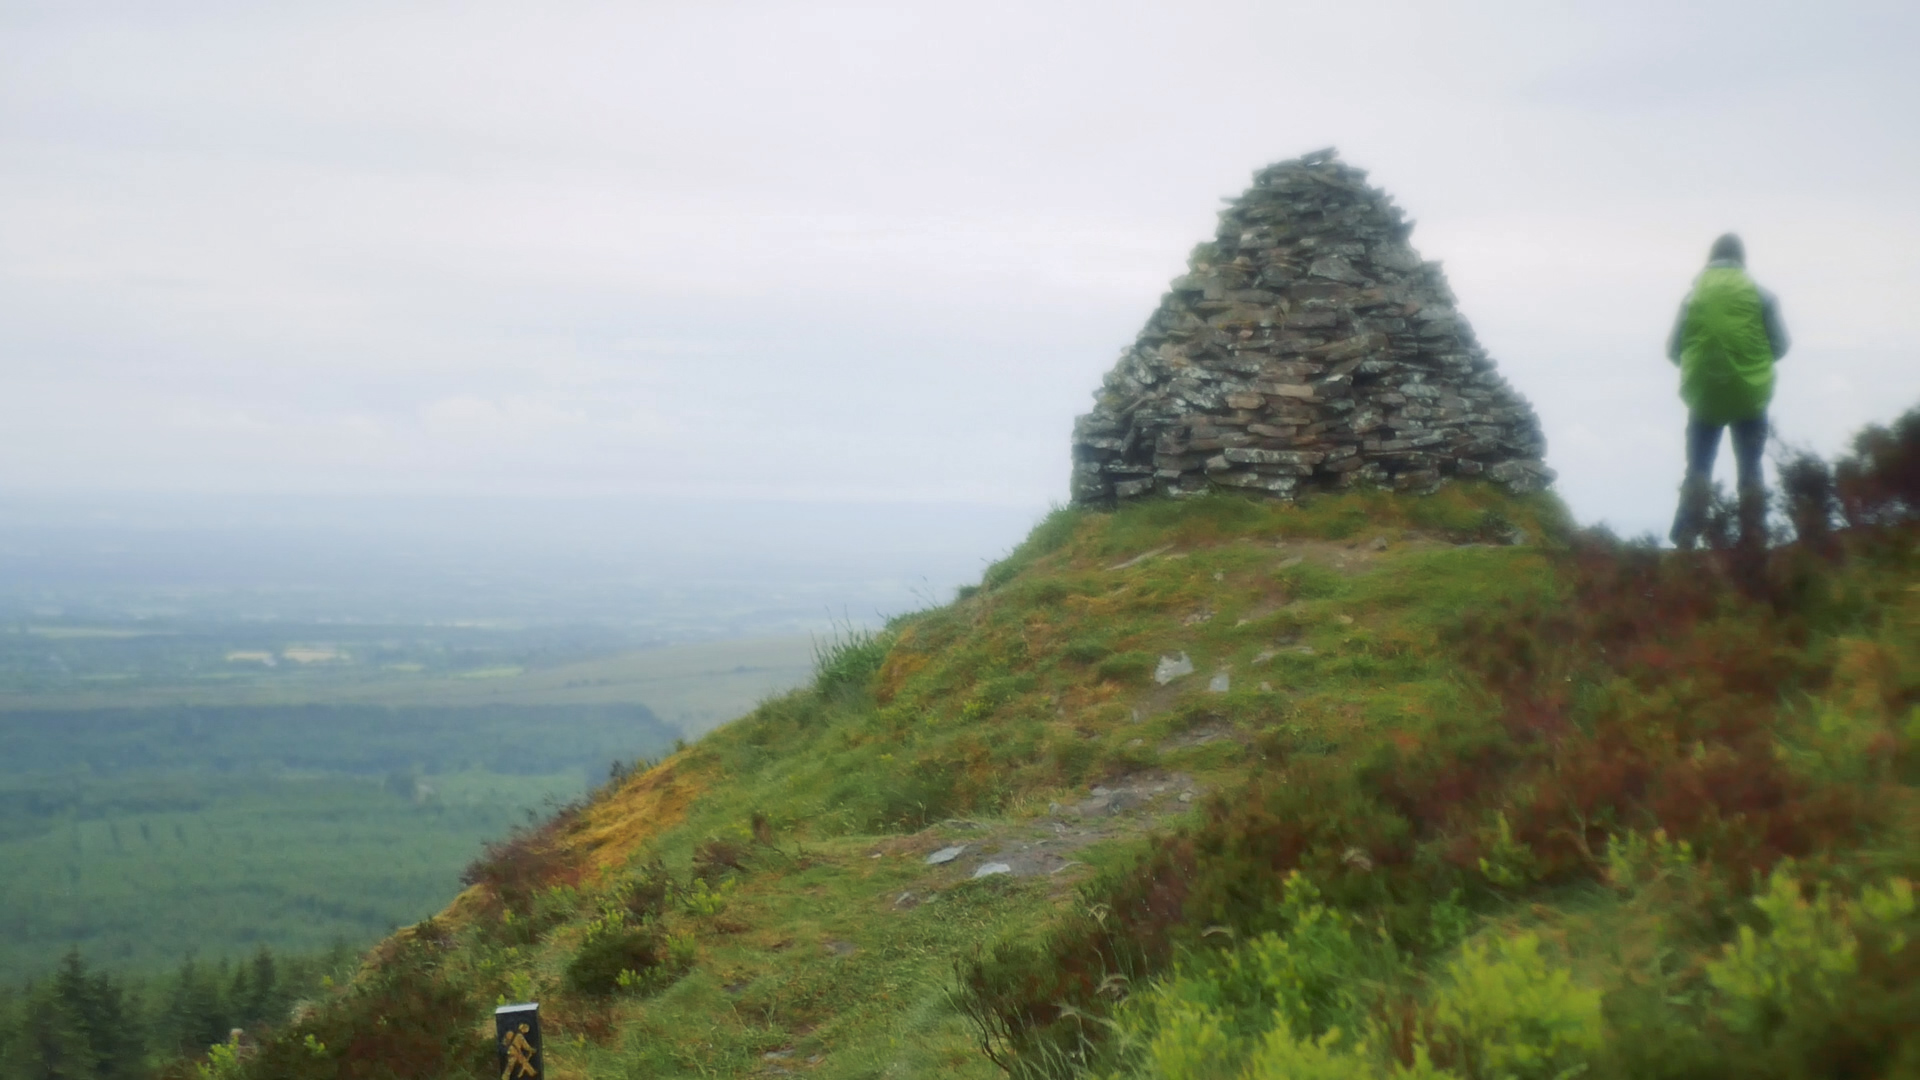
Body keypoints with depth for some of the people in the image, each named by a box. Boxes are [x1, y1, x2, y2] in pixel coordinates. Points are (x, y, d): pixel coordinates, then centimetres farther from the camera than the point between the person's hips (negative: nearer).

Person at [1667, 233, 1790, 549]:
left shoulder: (1694, 294, 0)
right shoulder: (1760, 294, -1)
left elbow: (1674, 348, 0)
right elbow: (1780, 344, 2)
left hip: (1704, 395, 0)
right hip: (1751, 393, 0)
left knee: (1698, 468, 8)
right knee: (1750, 468, 12)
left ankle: (1686, 537, -2)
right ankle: (1751, 537, 9)